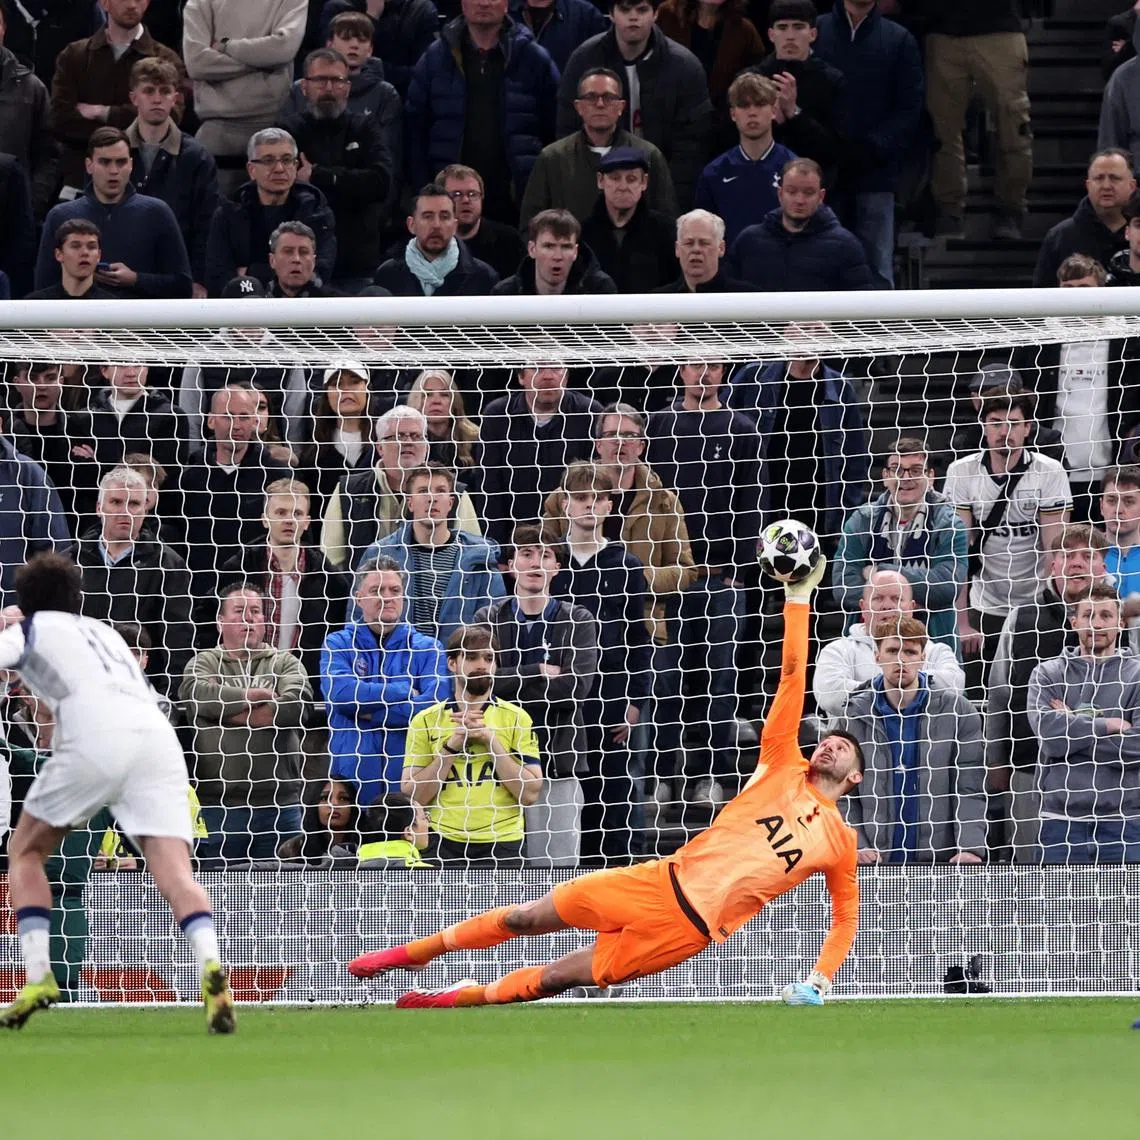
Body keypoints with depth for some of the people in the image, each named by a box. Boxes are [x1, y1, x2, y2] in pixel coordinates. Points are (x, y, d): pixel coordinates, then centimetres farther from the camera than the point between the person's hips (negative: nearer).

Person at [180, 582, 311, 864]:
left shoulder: (284, 662, 12)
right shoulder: (205, 662, 11)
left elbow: (295, 705, -7)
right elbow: (195, 693, -12)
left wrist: (229, 714, -6)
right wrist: (252, 696, -5)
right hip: (218, 806, -1)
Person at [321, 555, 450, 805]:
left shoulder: (427, 649, 8)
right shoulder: (338, 644, 9)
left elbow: (434, 704, -8)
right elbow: (339, 693, -10)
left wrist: (370, 712, -8)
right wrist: (404, 692, -6)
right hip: (351, 779, 0)